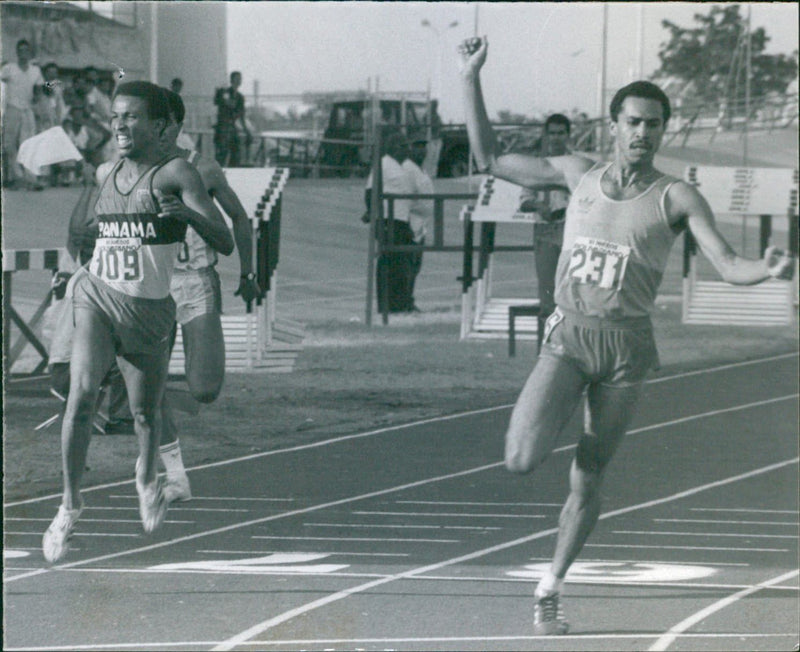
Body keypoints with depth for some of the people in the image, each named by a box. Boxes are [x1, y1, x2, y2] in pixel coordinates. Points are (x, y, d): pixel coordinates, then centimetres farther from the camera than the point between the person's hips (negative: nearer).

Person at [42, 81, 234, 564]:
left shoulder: (176, 174, -9)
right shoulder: (107, 175, 9)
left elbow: (225, 243, -18)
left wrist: (188, 212, -34)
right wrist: (74, 269, 19)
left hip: (149, 309, -2)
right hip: (98, 297, 2)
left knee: (145, 413, 12)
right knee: (82, 395, -20)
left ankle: (147, 479, 45)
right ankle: (71, 505, -13)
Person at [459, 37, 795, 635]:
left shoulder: (676, 198, -1)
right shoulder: (578, 174, 6)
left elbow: (728, 266, -9)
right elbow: (490, 160, 14)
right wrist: (471, 80, 7)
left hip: (626, 344, -1)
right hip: (567, 337, 1)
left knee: (588, 481, 5)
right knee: (521, 460, -20)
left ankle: (551, 588, 24)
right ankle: (552, 426, 16)